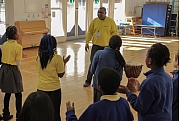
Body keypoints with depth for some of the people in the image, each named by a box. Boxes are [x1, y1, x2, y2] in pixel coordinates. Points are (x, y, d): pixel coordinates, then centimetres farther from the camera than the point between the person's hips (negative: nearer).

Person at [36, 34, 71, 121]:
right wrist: (64, 63, 5)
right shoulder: (57, 58, -16)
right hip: (54, 89, -4)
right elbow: (61, 75, -8)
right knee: (55, 113, 10)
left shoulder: (39, 56, -3)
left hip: (41, 88, 4)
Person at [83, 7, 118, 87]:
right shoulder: (94, 21, 1)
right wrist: (87, 43, 2)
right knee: (93, 63, 2)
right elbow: (90, 32, 5)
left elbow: (115, 32, -1)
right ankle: (88, 81, 11)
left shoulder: (110, 21, -4)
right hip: (96, 45, 1)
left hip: (107, 46, -1)